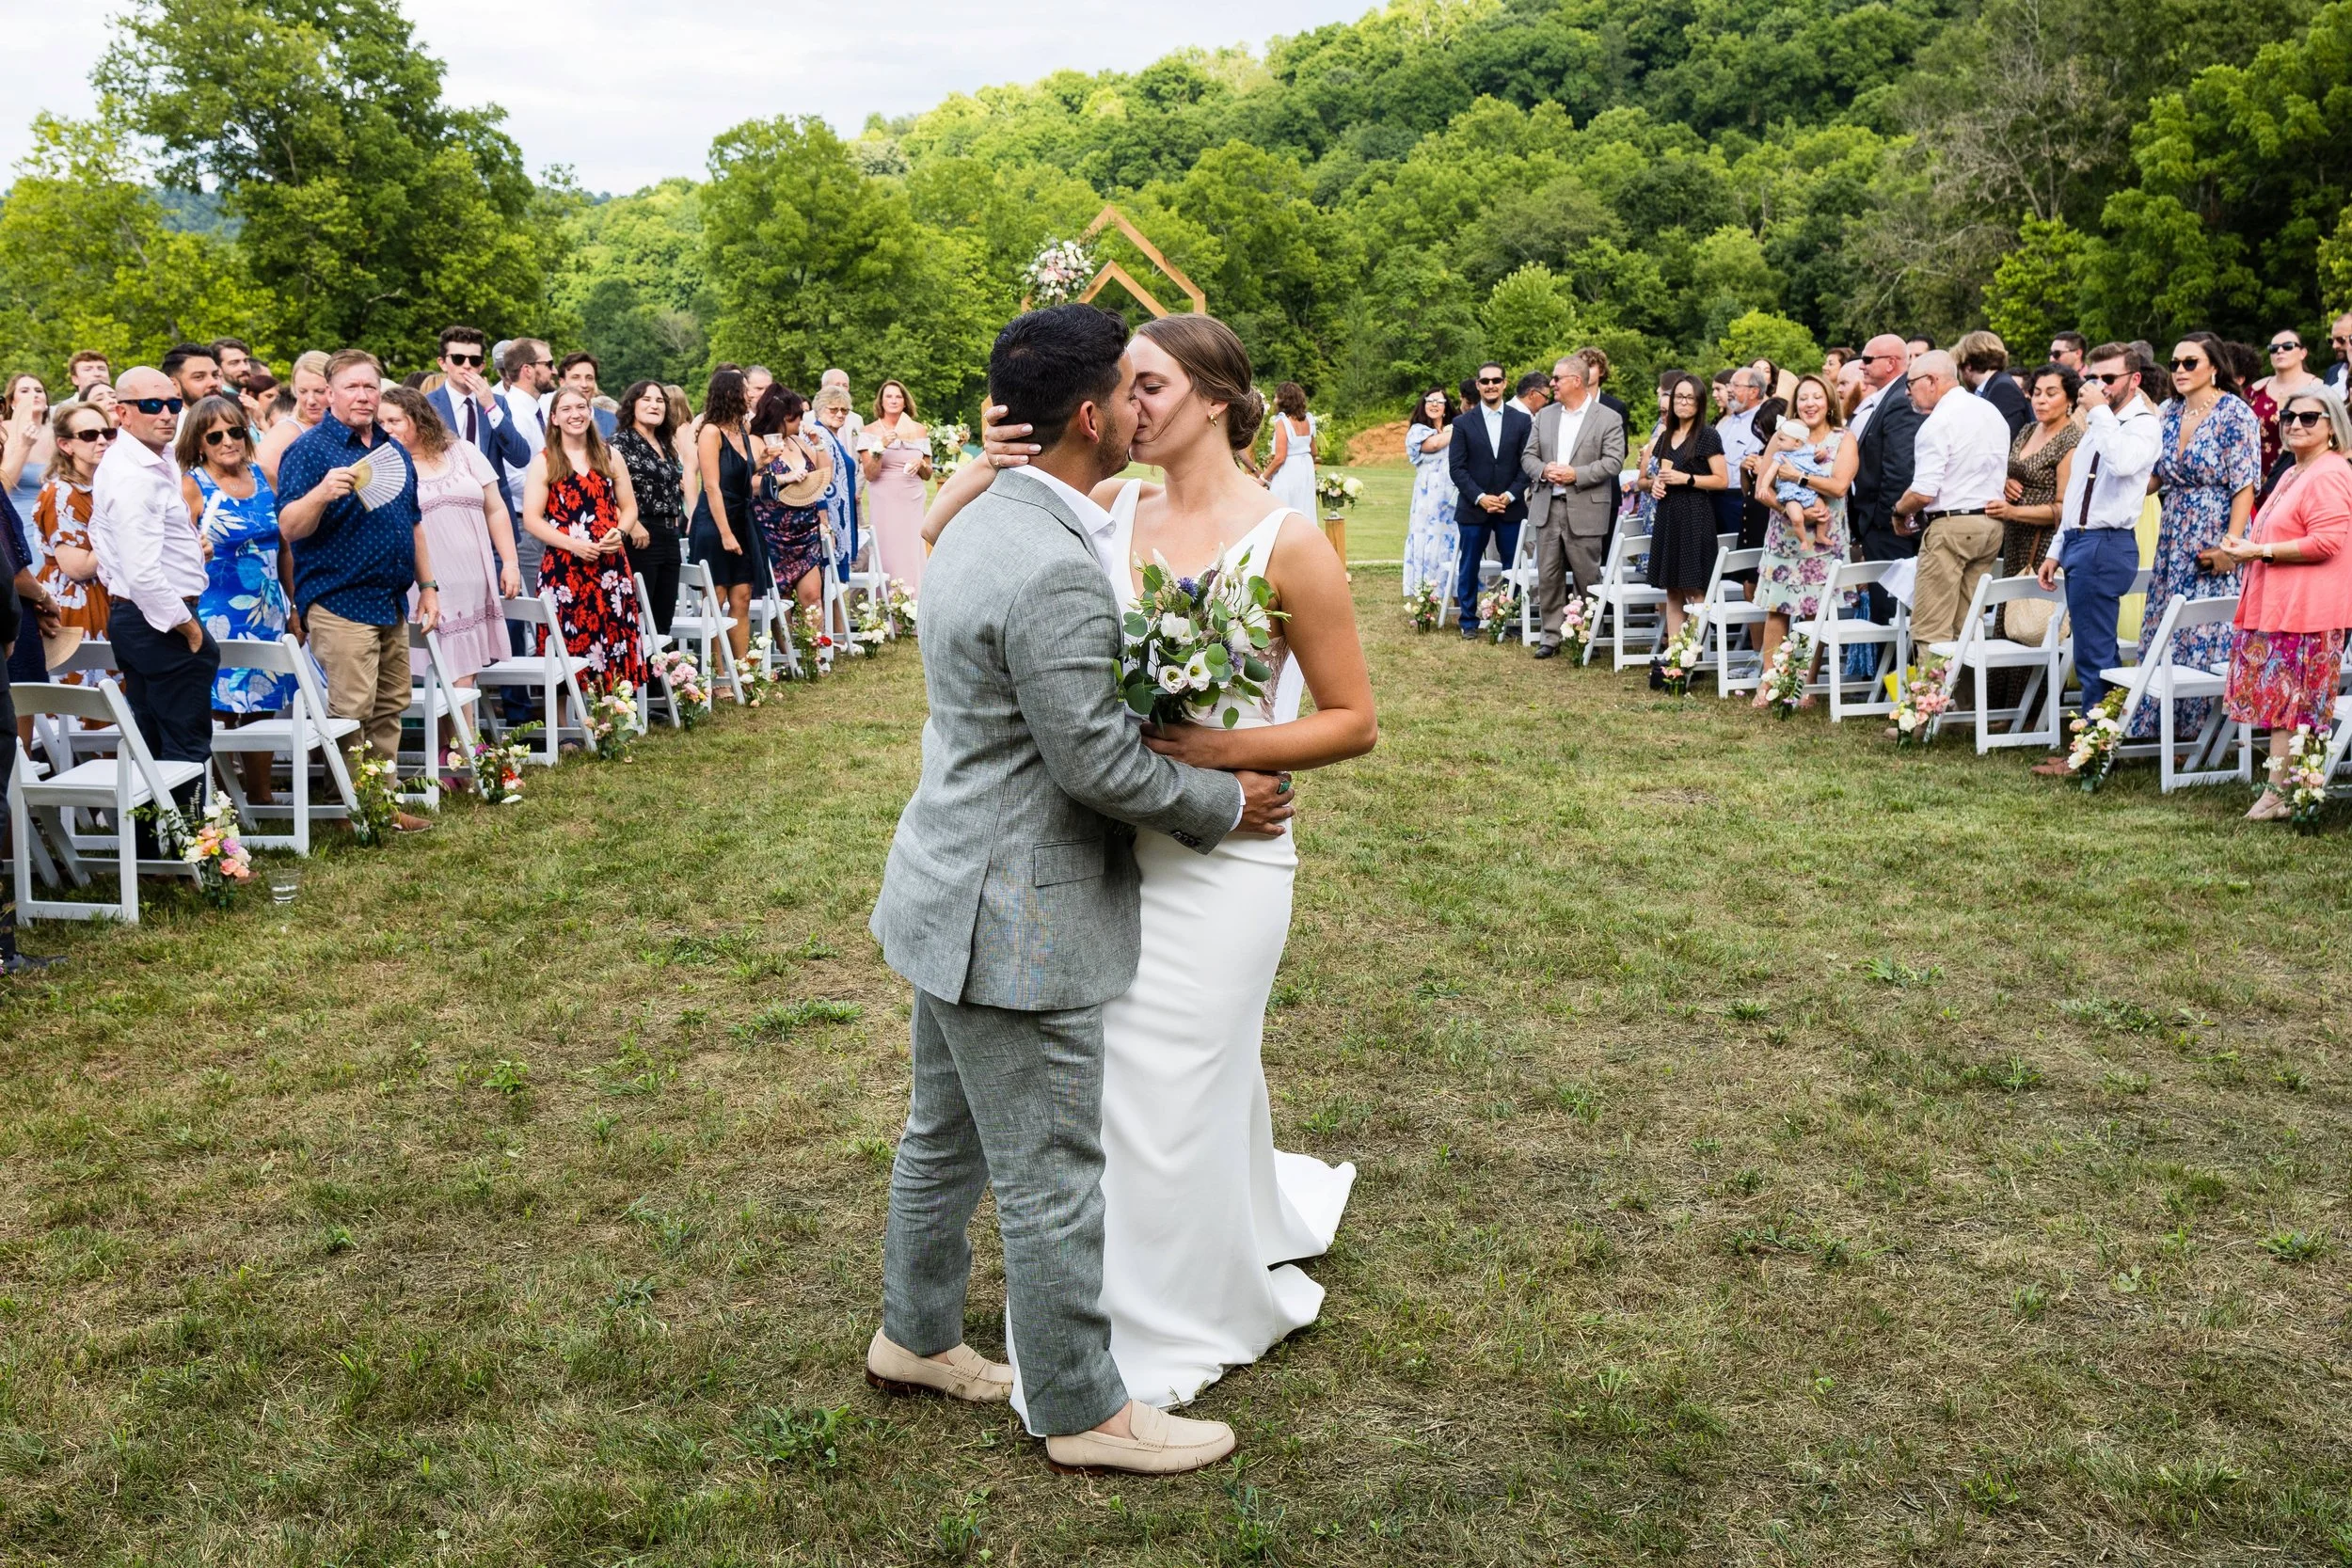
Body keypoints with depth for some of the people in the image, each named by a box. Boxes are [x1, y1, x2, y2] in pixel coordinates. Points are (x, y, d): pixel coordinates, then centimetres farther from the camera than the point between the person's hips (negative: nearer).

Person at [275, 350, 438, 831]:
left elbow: (413, 523, 24)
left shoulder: (394, 449, 15)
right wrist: (322, 493, -34)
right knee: (351, 714, -9)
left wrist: (427, 585, 19)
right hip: (340, 602, -7)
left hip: (393, 603, 7)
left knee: (390, 709, 11)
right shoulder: (310, 449, -7)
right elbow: (290, 528, -16)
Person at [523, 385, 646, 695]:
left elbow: (629, 507, 16)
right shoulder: (544, 462, 3)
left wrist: (620, 533, -6)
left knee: (614, 647, 2)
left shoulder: (609, 456, 13)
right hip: (564, 568, -3)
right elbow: (531, 519, -3)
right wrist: (573, 544, -15)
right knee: (569, 651, -3)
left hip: (611, 566, 3)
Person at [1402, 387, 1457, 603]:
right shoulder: (1417, 431, 7)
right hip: (1430, 499, -3)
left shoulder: (1456, 429, 16)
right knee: (1430, 543, -4)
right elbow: (1433, 444, -14)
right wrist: (1458, 432, -1)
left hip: (1455, 499, 3)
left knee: (1455, 544, 1)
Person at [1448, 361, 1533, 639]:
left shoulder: (1521, 421, 5)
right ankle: (1468, 622, 15)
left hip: (1511, 507, 1)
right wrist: (1480, 497, -13)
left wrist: (1511, 495, -11)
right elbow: (1456, 467, -2)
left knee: (1513, 568, 3)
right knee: (1469, 568, 5)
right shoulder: (1463, 424, 3)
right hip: (1473, 508, 0)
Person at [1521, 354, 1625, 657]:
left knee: (1587, 577, 3)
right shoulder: (1545, 416, 12)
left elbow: (1613, 461, -10)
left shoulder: (1608, 419, -3)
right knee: (1548, 576, 5)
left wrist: (1576, 474, -19)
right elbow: (1528, 456, 11)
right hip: (1547, 507, 4)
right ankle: (1551, 636, 13)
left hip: (1585, 510, -4)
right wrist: (1543, 470, -11)